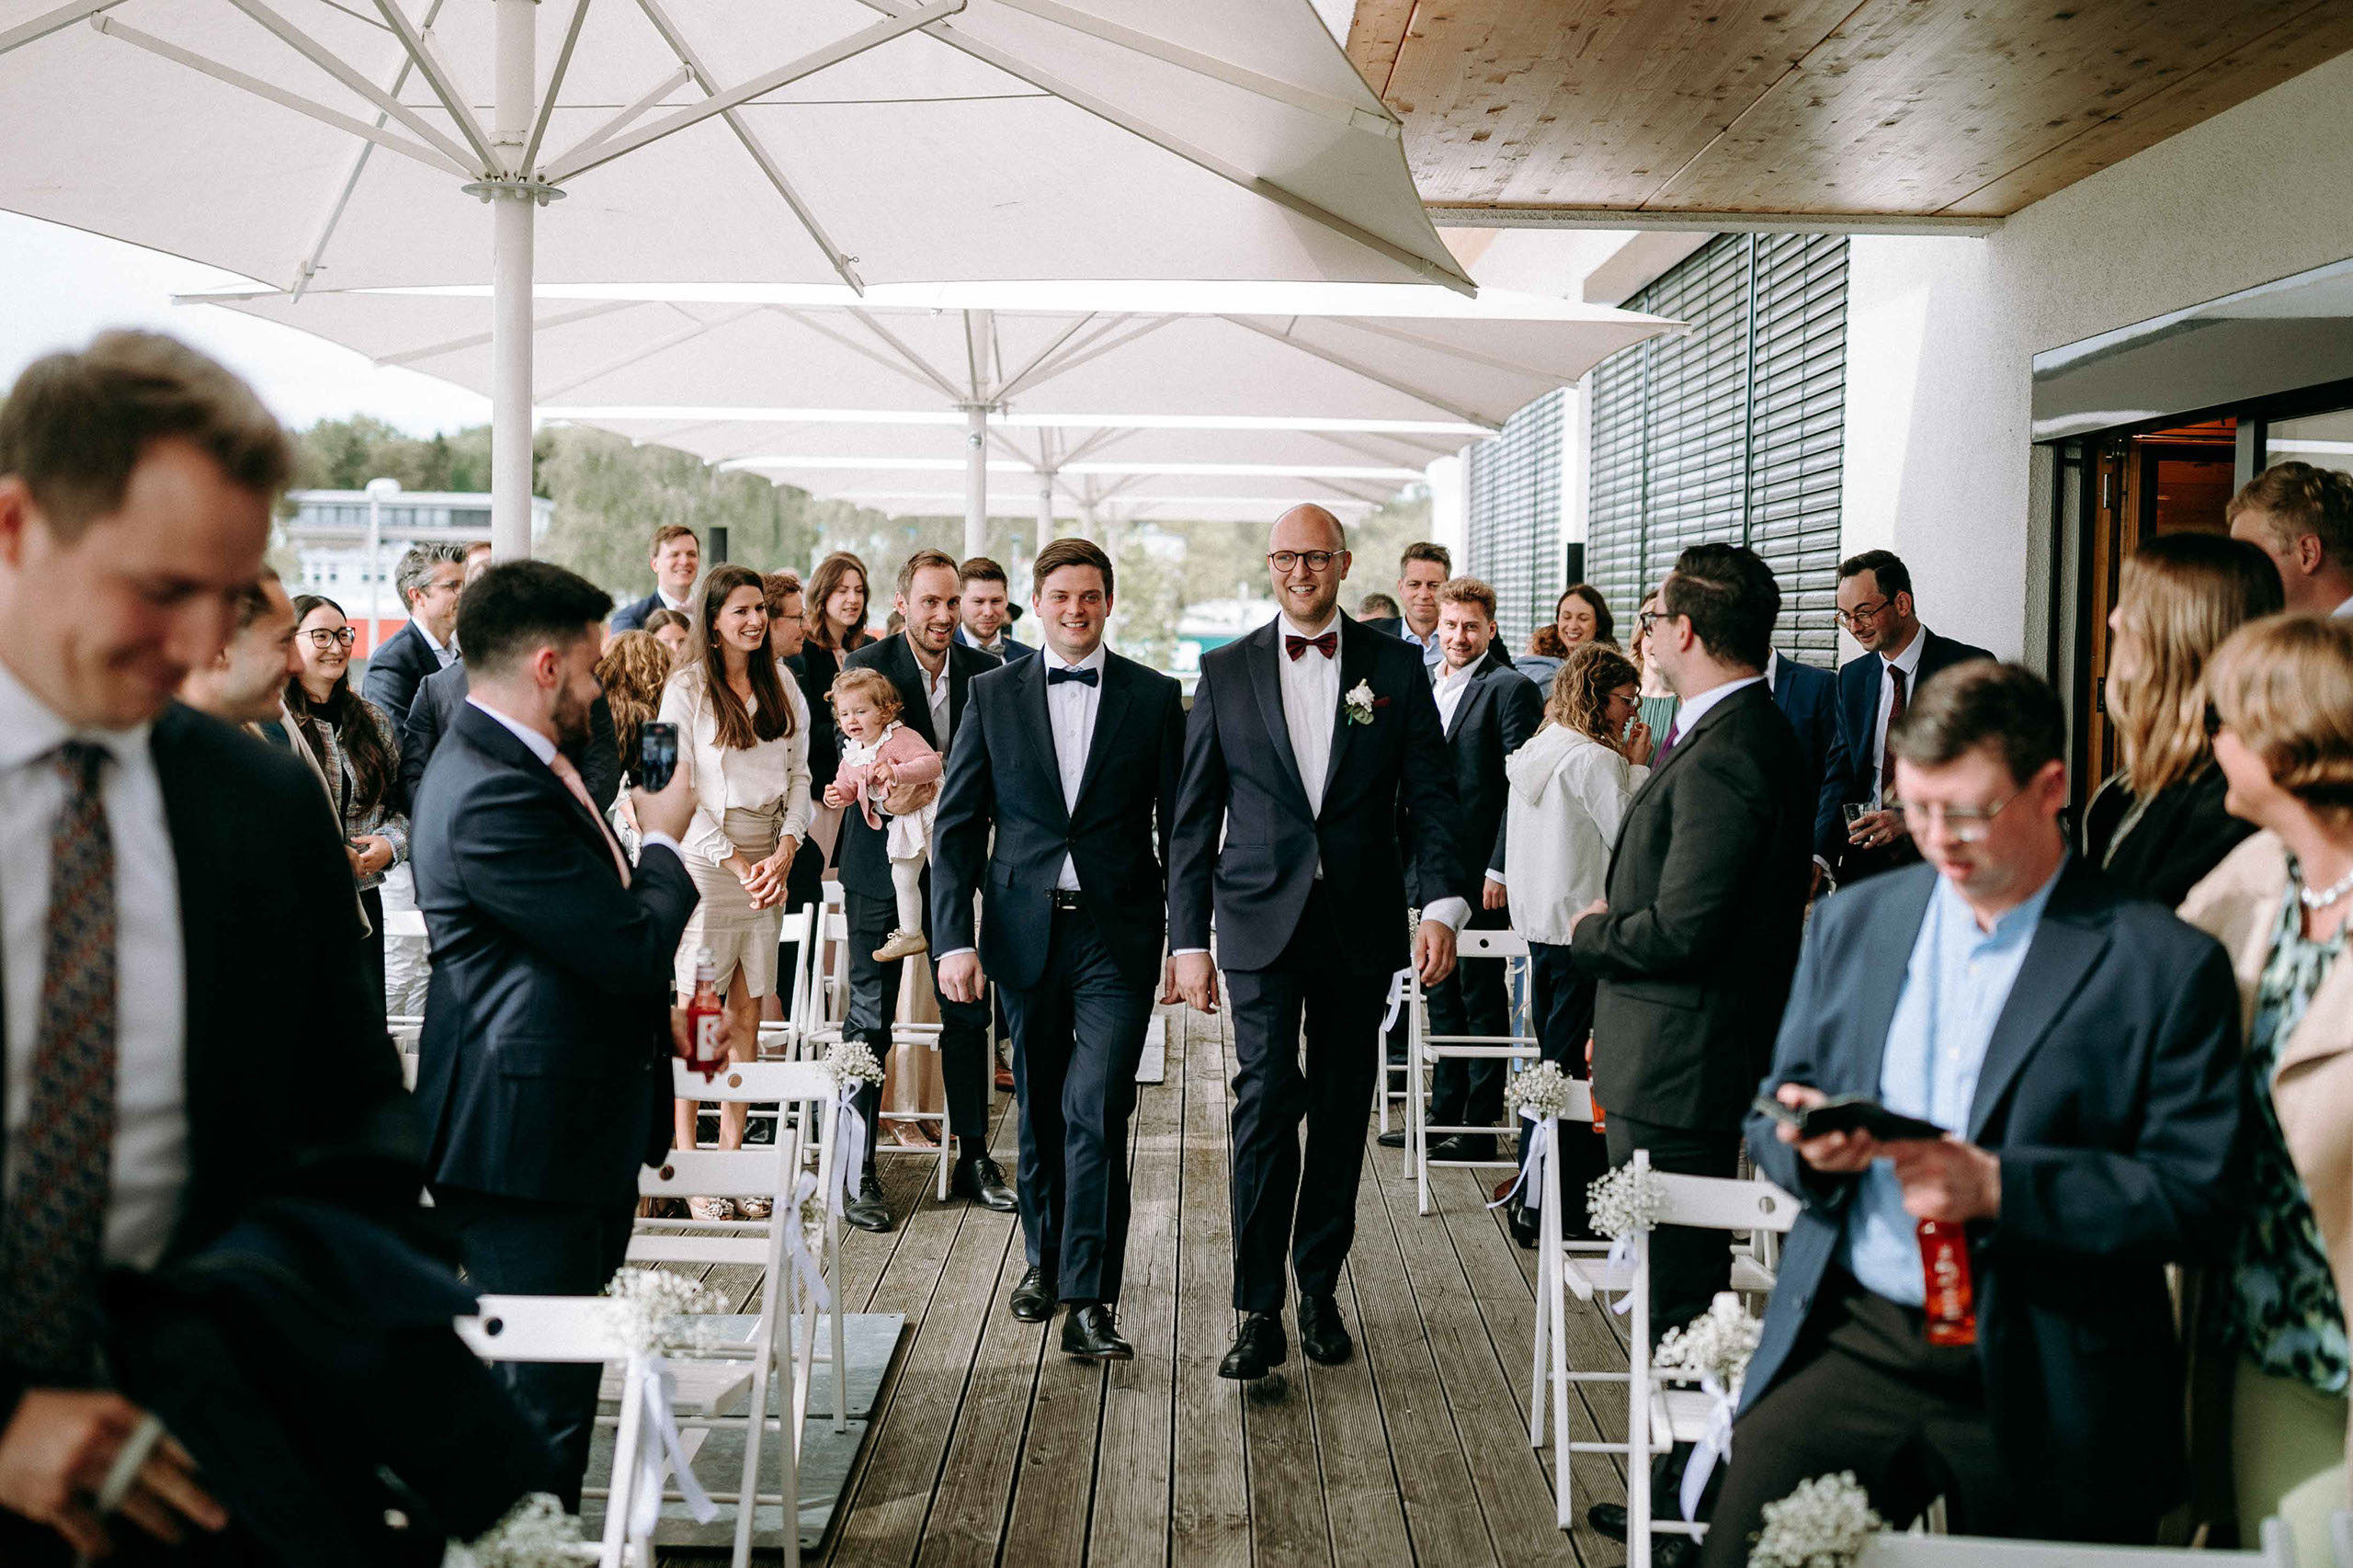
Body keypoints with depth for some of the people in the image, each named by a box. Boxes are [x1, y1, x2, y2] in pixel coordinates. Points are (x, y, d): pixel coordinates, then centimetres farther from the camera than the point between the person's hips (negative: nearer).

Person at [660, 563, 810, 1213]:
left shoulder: (782, 686, 12)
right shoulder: (686, 690, -4)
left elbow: (798, 774, 12)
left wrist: (784, 853, -2)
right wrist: (735, 862, -10)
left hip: (769, 862, 5)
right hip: (704, 860, -5)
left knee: (746, 1015, 6)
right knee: (694, 1018, -3)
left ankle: (732, 1154, 12)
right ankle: (687, 1166, 3)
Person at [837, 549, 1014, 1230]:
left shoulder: (984, 673, 4)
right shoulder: (867, 668, -7)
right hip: (882, 862, -4)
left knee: (967, 1012, 9)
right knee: (871, 1019, 2)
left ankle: (974, 1156, 21)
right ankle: (857, 1171, 10)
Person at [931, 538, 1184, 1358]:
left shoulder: (1154, 697, 3)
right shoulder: (993, 694, 5)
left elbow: (1179, 827, 4)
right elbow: (957, 823, 4)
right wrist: (954, 937, -5)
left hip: (1118, 936, -2)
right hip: (1025, 930, 2)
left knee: (1097, 1109, -11)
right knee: (1040, 1108, 14)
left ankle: (1089, 1304, -8)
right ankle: (1044, 1256, 34)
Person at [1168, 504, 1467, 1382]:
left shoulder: (1395, 667, 5)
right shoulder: (1226, 672, 5)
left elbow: (1431, 797, 3)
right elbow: (1193, 816, 6)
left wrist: (1443, 904, -12)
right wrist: (1189, 938, 1)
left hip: (1361, 923, 1)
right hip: (1263, 921, -1)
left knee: (1343, 1111, 8)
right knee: (1267, 1100, -11)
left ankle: (1320, 1293, 22)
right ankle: (1259, 1313, -7)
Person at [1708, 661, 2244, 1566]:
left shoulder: (2166, 966, -3)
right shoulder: (1851, 924, 11)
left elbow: (2201, 1201, -7)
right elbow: (1773, 1115, 17)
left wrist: (1997, 1187, -18)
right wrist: (1807, 1144, -7)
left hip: (2043, 1390, -2)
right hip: (1852, 1344, 3)